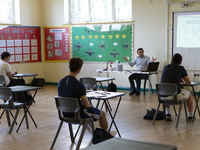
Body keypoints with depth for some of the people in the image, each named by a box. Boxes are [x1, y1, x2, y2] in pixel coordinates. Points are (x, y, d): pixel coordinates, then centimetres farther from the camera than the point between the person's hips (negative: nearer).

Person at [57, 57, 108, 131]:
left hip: (65, 113, 7)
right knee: (102, 114, 18)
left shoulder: (60, 82, -5)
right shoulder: (79, 85, -25)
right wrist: (90, 105, 7)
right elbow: (87, 105, -18)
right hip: (77, 114, -7)